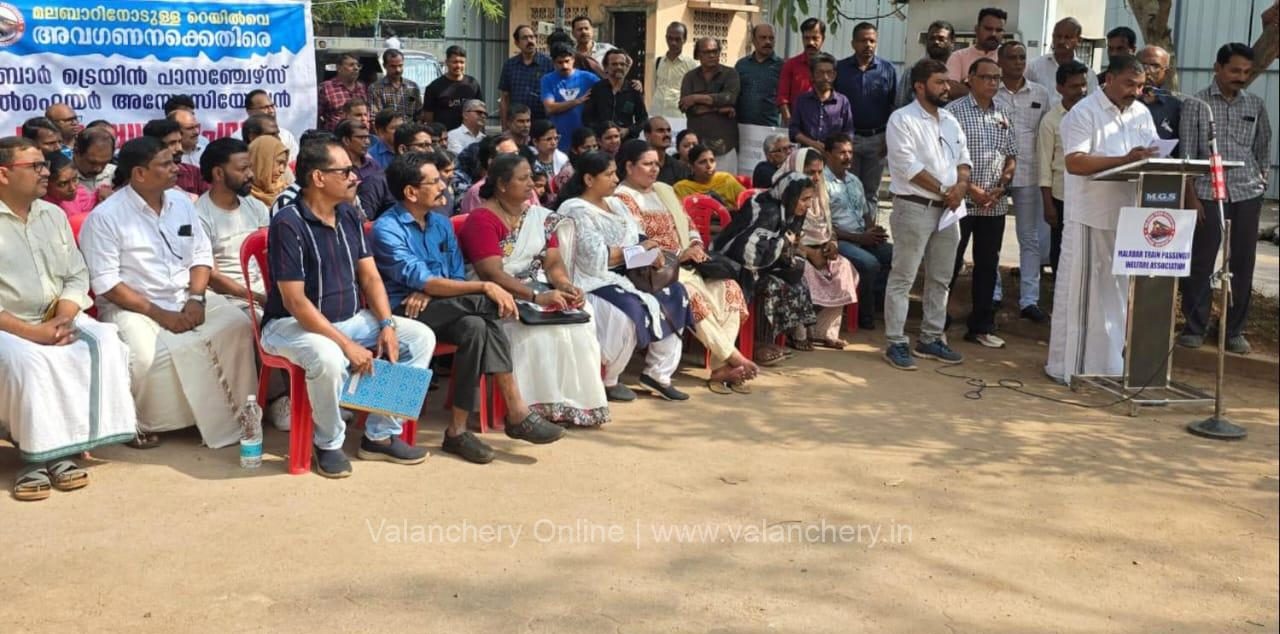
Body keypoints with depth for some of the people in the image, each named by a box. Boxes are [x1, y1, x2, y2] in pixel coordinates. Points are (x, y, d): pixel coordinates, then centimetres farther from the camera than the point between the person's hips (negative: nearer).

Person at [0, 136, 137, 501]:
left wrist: (64, 318, -10)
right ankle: (36, 455, -22)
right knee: (30, 360, -36)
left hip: (59, 320, 5)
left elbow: (77, 277, 10)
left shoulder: (54, 215, 12)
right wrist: (32, 332, -21)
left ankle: (63, 448, -20)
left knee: (106, 345, -23)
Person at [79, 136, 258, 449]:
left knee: (237, 325, -18)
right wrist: (159, 314, -18)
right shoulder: (105, 217, -10)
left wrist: (196, 298, -8)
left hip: (185, 298, 5)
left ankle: (237, 412, -7)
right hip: (131, 306, -5)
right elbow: (105, 284, -13)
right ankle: (138, 422, -6)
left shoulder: (181, 201, 7)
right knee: (145, 356, -34)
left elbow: (201, 254, 11)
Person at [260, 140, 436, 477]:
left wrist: (387, 325, -10)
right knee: (329, 359, -40)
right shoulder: (288, 224, -19)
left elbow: (370, 276, 7)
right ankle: (328, 443, -10)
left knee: (421, 337, -4)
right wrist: (348, 345, -26)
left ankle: (381, 435, 1)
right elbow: (295, 302, -23)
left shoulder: (349, 216, 5)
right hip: (292, 324, -8)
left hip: (350, 318, 8)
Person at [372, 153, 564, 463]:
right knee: (484, 302, -29)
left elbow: (457, 278, 12)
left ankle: (458, 429, -28)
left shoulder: (442, 223, 13)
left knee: (476, 326, -30)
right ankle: (516, 413, -28)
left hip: (440, 312, 6)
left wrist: (429, 291, -13)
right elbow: (421, 280, -21)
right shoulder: (387, 228, -10)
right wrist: (485, 286, -28)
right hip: (404, 312, -6)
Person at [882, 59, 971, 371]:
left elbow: (963, 157, 16)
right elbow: (908, 165, -16)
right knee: (902, 278, -4)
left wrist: (961, 184, -5)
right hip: (914, 208, -8)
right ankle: (896, 343, 1)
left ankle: (931, 339, 22)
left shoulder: (950, 120, 15)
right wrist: (943, 190, -12)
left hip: (947, 210, 8)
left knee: (940, 278, 12)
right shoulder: (902, 119, -8)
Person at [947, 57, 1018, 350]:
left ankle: (982, 326, 17)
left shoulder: (1004, 115, 12)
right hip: (962, 201, -5)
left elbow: (1011, 156, 14)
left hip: (996, 204, 5)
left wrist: (1001, 186, -3)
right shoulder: (954, 111, -4)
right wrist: (970, 188, -15)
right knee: (950, 263, -1)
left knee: (988, 265, 9)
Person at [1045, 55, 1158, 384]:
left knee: (1116, 291, 11)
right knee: (1079, 291, -1)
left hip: (1127, 216, 7)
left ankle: (1106, 363, 20)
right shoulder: (1084, 113, -8)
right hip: (1090, 216, -6)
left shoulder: (1142, 114, 14)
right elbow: (1075, 162, -18)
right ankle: (1069, 365, 8)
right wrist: (1124, 160, -25)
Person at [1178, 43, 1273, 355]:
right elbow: (1187, 154, -3)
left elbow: (1263, 148, 19)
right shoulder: (1196, 104, 0)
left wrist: (1261, 177, 8)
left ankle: (1235, 331, 16)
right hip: (1207, 193, -3)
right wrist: (1190, 196, -7)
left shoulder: (1256, 105, 9)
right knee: (1199, 263, 0)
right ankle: (1194, 328, 12)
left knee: (1243, 264, 6)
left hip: (1247, 194, 3)